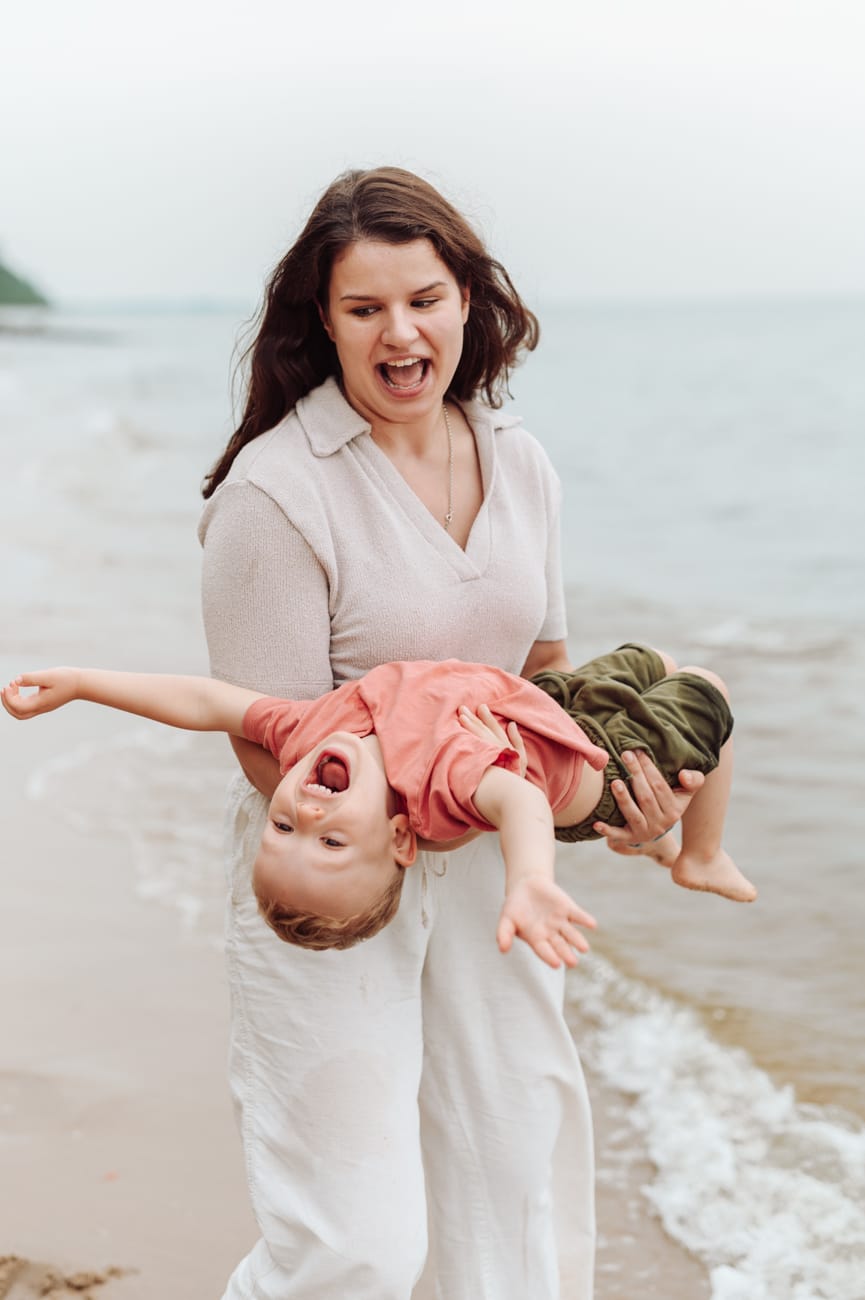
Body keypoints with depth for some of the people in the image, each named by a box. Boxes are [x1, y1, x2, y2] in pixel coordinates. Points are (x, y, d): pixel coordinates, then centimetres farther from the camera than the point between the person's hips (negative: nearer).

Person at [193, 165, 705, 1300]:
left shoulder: (519, 465, 4)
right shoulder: (275, 491, -17)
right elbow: (273, 750, -16)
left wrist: (621, 779, -2)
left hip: (484, 864, 6)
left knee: (517, 1198, 13)